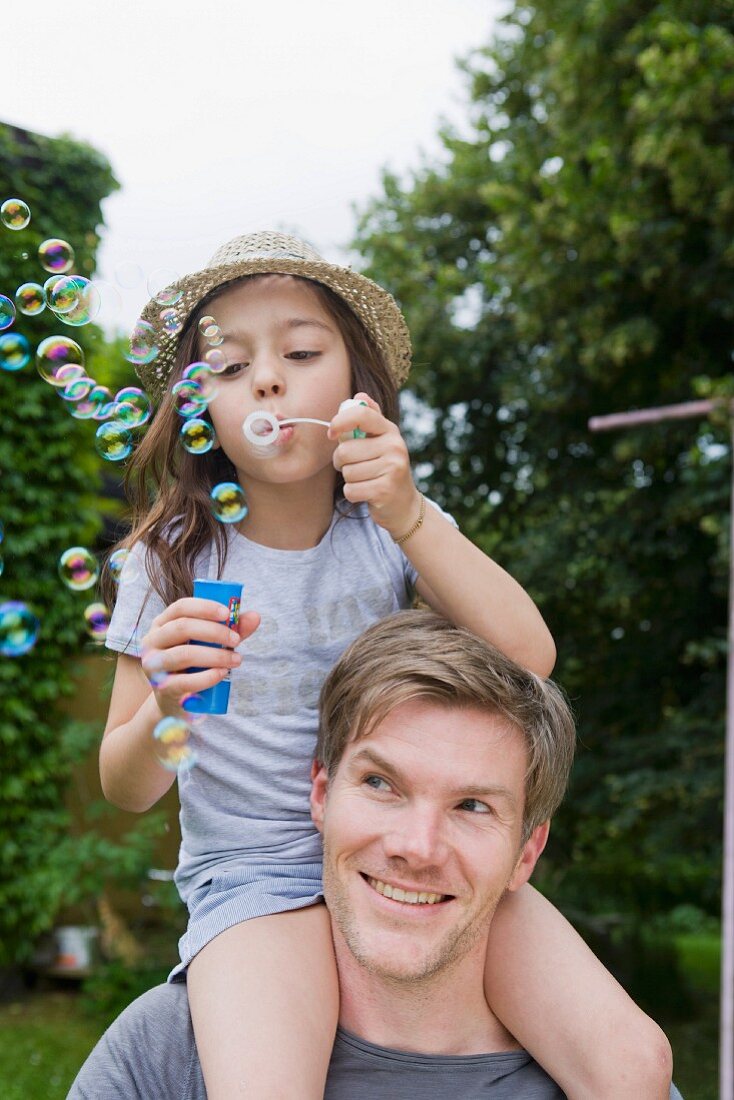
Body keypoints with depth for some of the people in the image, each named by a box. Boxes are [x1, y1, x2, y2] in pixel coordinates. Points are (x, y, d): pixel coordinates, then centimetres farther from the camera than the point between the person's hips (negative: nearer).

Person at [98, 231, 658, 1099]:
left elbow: (528, 657, -12)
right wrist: (166, 703, -23)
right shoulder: (172, 560, -2)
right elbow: (127, 790, 0)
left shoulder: (391, 529, 2)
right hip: (256, 877, -1)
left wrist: (410, 516, -22)